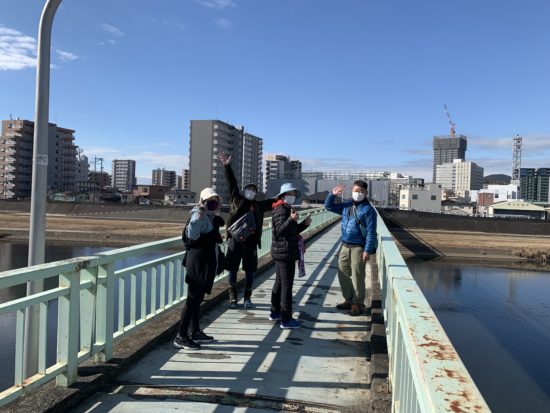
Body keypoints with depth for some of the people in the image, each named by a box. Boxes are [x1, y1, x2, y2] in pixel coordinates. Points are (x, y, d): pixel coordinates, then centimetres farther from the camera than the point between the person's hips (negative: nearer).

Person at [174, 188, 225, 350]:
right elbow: (192, 235, -37)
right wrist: (199, 216, -47)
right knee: (193, 298, -6)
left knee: (197, 297, 17)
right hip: (198, 262, -10)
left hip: (206, 263, 10)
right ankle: (181, 337, 0)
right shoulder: (200, 216, -16)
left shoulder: (210, 217, 13)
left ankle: (196, 332, 28)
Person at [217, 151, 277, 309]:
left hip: (251, 242, 2)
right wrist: (227, 167, -10)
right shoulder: (236, 200, 7)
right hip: (235, 241, -2)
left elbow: (273, 202, 21)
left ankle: (247, 298, 21)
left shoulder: (259, 205, 14)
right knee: (232, 270, 4)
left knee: (249, 271, 7)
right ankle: (233, 297, 18)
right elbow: (232, 183, -2)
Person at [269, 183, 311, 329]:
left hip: (281, 252, 11)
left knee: (279, 282, 18)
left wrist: (305, 223, 5)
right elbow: (280, 230, -24)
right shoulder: (281, 209, -13)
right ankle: (286, 319, -3)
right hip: (285, 251, -11)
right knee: (287, 285, -7)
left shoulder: (287, 209, 18)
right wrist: (291, 220, -38)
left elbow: (293, 230, 20)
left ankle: (275, 312, 29)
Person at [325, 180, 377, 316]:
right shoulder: (346, 206, 9)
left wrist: (368, 250, -18)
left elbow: (371, 232, -13)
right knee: (343, 274, 12)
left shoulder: (368, 209, -9)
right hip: (345, 246, 7)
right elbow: (329, 206, 18)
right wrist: (332, 194, -1)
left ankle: (358, 304, 14)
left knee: (357, 277, 0)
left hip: (358, 248, -7)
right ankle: (349, 300, 28)